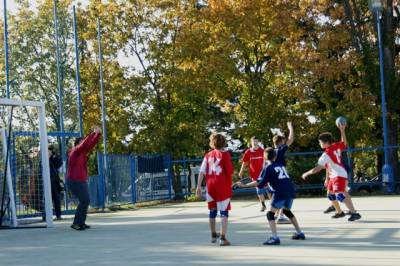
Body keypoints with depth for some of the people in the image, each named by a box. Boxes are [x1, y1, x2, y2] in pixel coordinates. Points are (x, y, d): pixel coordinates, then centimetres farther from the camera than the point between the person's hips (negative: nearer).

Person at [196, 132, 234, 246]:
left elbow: (202, 172, 1)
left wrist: (199, 187, 2)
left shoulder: (208, 155, 6)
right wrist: (230, 184, 10)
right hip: (223, 186, -5)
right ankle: (223, 238, -8)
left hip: (210, 186, 5)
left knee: (212, 211, 19)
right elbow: (230, 171, -9)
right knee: (224, 212, -1)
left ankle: (213, 235, 35)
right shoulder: (225, 154, -6)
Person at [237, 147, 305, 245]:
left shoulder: (268, 168, 2)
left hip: (280, 193, -7)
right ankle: (299, 233, 34)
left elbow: (260, 183, -6)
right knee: (287, 210, 30)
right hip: (291, 191, 7)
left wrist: (245, 185, -2)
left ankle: (275, 238, -15)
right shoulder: (281, 165, 22)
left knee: (270, 214, 0)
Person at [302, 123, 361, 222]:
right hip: (334, 176, 10)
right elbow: (344, 143, 24)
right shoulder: (336, 146, 1)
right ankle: (339, 212, 33)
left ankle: (354, 213, -23)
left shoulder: (326, 154, -21)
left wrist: (306, 174, -11)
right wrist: (342, 130, 18)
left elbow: (318, 168, -22)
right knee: (330, 194, 20)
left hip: (339, 176, -10)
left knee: (340, 195, -19)